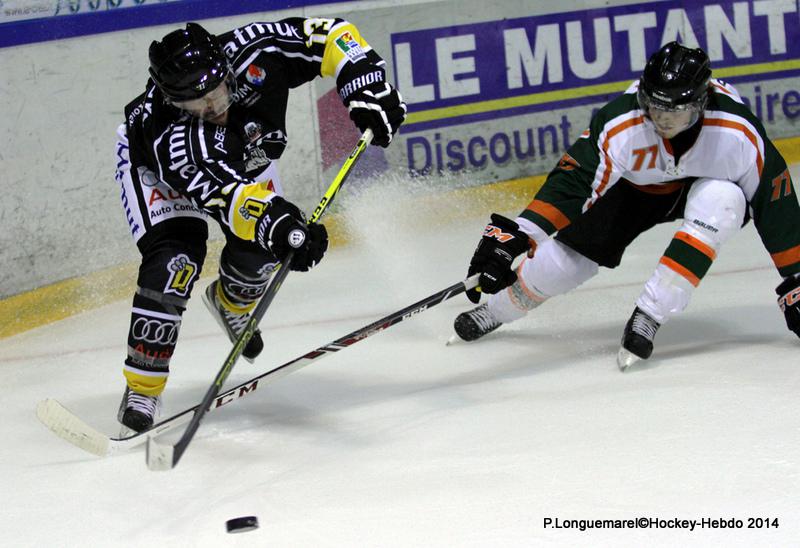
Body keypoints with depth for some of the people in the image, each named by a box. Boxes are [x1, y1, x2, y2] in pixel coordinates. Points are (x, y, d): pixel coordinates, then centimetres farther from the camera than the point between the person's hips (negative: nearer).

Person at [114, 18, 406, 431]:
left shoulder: (252, 53, -37)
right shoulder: (169, 136, -45)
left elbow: (327, 34, -26)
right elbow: (224, 193, -55)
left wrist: (367, 90, -36)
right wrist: (280, 223, -70)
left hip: (242, 153, 5)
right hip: (154, 167, -5)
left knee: (258, 248, -5)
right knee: (174, 260, -23)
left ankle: (230, 302, 34)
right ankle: (142, 389, -14)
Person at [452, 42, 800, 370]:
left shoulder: (738, 133, -36)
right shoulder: (619, 126, -36)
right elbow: (569, 183, -34)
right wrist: (512, 237, -44)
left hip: (705, 183, 0)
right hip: (635, 184, 1)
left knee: (722, 203, -35)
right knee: (567, 254, -8)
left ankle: (648, 317, -27)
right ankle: (495, 310, 25)